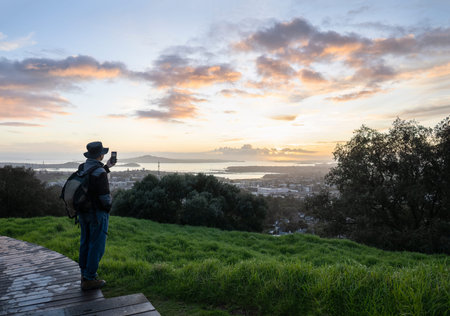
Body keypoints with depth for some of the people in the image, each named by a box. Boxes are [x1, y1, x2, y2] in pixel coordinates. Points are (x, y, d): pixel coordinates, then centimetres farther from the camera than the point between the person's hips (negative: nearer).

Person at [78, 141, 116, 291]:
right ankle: (89, 279, 12)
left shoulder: (81, 168, 1)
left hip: (83, 212, 8)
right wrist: (109, 205, -2)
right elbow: (105, 197, -24)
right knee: (97, 246, 3)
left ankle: (84, 274, 31)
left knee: (85, 243, 18)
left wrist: (106, 167, 21)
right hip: (98, 214, -8)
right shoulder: (100, 173, -25)